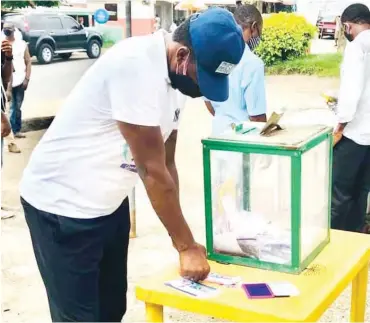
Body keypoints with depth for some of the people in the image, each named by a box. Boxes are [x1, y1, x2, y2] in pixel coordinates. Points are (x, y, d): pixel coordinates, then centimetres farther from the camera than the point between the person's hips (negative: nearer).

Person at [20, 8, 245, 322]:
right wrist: (186, 245, -15)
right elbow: (152, 171, -24)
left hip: (109, 202, 8)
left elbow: (167, 164, 7)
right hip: (62, 204, -8)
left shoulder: (174, 78, 0)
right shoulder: (136, 65, -27)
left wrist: (182, 238, 3)